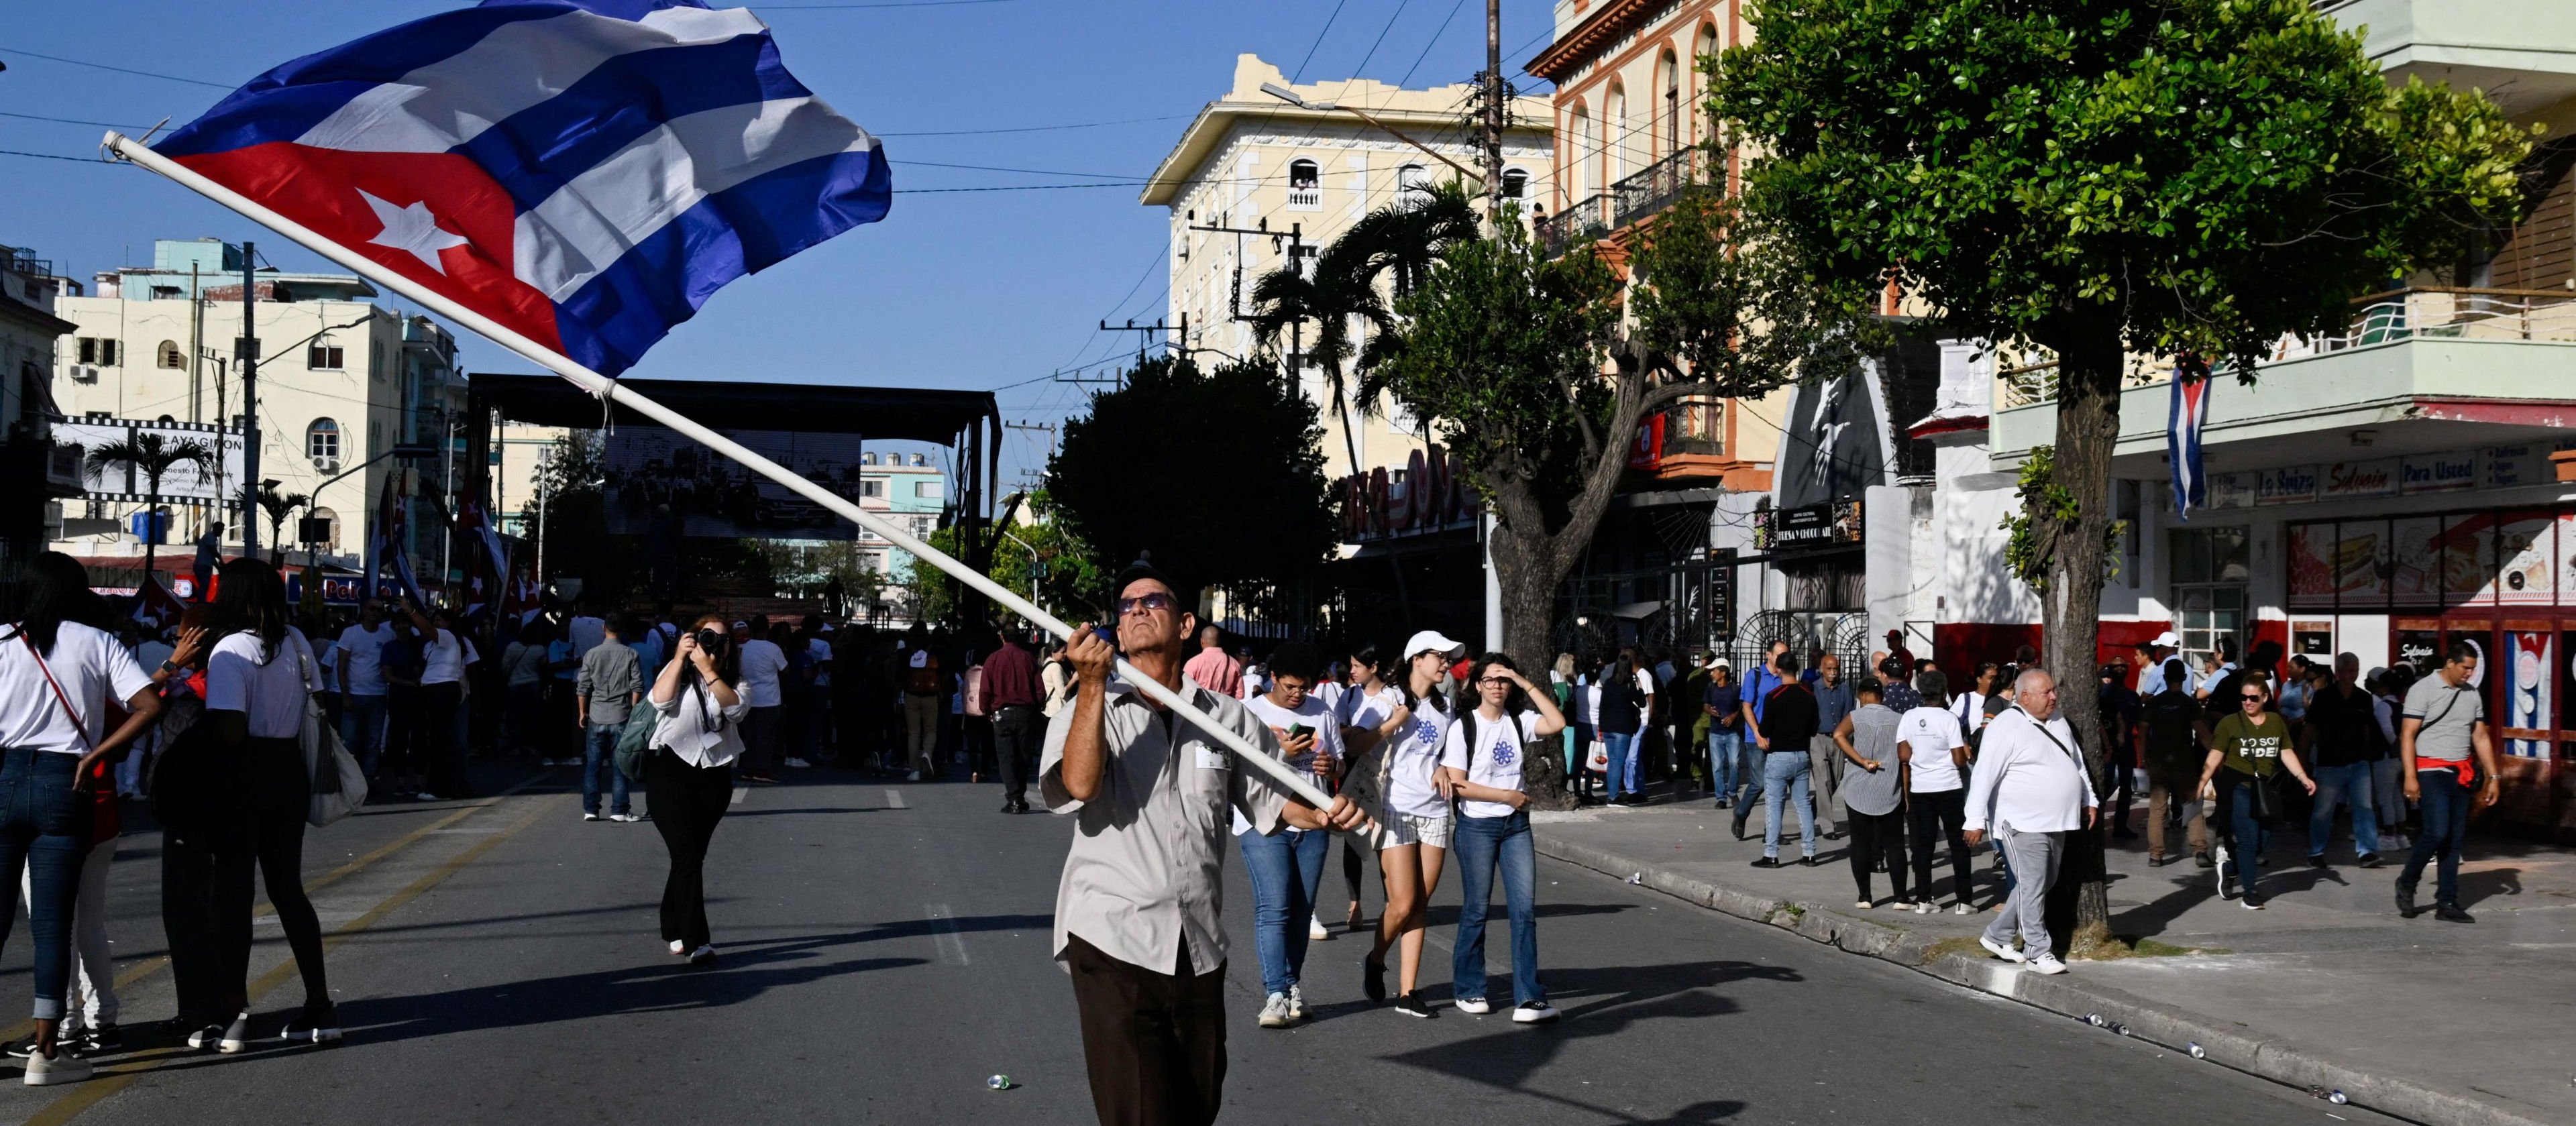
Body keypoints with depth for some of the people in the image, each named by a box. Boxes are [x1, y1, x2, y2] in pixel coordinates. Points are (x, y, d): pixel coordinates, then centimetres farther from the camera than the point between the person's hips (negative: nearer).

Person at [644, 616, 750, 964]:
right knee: (686, 855, -13)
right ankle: (696, 941, -16)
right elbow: (661, 700, -16)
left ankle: (673, 931, 27)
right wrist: (680, 657, -15)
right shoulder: (678, 672, 5)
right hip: (671, 769, -3)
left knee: (694, 855, 11)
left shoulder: (735, 680, 9)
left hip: (715, 776, 3)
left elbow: (737, 707, -14)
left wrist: (708, 670, -19)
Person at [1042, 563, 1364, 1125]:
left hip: (1200, 947, 4)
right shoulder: (1087, 711, 3)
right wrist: (1092, 685, -21)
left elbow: (1272, 796, 13)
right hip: (1113, 940, -3)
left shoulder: (1230, 718, 9)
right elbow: (1079, 785, -16)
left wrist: (1323, 816, -7)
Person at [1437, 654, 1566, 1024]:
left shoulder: (1519, 721, 6)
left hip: (1516, 824, 4)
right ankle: (1468, 990, 20)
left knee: (1525, 909, -3)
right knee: (1476, 910, 3)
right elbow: (1457, 785, -11)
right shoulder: (1463, 726, -6)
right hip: (1477, 825, -4)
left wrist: (1526, 684, -11)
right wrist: (1507, 796, -10)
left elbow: (1557, 723, -12)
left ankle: (1528, 999, -3)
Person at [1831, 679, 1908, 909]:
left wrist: (1862, 761, -20)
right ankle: (1901, 897, 5)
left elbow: (1838, 735, -23)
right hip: (1890, 794, 1)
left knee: (1860, 844, 6)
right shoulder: (1898, 720, 2)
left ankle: (1864, 897, 7)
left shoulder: (1856, 717, -3)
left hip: (1858, 792, -1)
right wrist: (1907, 793, 8)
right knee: (1894, 845, 6)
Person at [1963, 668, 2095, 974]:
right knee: (2032, 889, -5)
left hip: (2056, 822, 8)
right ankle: (2038, 953, 3)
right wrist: (1976, 820, -19)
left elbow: (2077, 763, 25)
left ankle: (1997, 936, 25)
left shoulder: (2057, 722, 12)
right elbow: (1984, 775, -16)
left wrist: (2088, 799, 21)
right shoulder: (2006, 727, -13)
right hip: (2023, 823, -8)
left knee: (2043, 885, 14)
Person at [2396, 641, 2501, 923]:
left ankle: (2447, 903, 9)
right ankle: (2406, 883, 3)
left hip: (2461, 775, 6)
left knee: (2455, 841, 5)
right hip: (2432, 771, -6)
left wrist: (2492, 777, 10)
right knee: (2437, 832, -17)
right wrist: (2410, 777, -17)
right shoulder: (2423, 690, -6)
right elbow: (2407, 735, -10)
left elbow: (2481, 737, 16)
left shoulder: (2472, 694, 12)